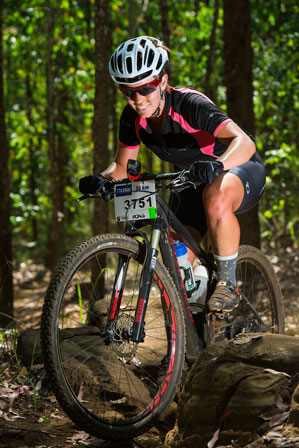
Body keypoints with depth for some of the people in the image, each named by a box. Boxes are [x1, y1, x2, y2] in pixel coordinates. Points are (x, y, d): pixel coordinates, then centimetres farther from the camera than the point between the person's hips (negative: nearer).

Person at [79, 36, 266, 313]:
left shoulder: (189, 104, -32)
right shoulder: (133, 117, -13)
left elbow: (244, 142, -43)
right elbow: (122, 166, 0)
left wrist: (217, 164, -64)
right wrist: (100, 179, -23)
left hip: (239, 168, -6)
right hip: (193, 182, 6)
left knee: (216, 198, -42)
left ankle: (228, 282, -22)